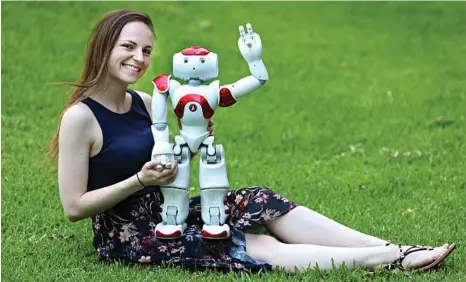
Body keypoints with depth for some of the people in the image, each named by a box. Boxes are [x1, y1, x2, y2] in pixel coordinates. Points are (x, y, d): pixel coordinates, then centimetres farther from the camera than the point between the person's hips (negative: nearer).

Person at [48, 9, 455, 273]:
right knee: (253, 249, -18)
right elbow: (74, 206, -17)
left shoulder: (144, 103, 7)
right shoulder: (81, 116, -16)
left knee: (260, 202, -10)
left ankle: (396, 250, -17)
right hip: (125, 238, -8)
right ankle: (390, 261, -23)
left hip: (160, 215, 8)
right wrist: (141, 180, -22)